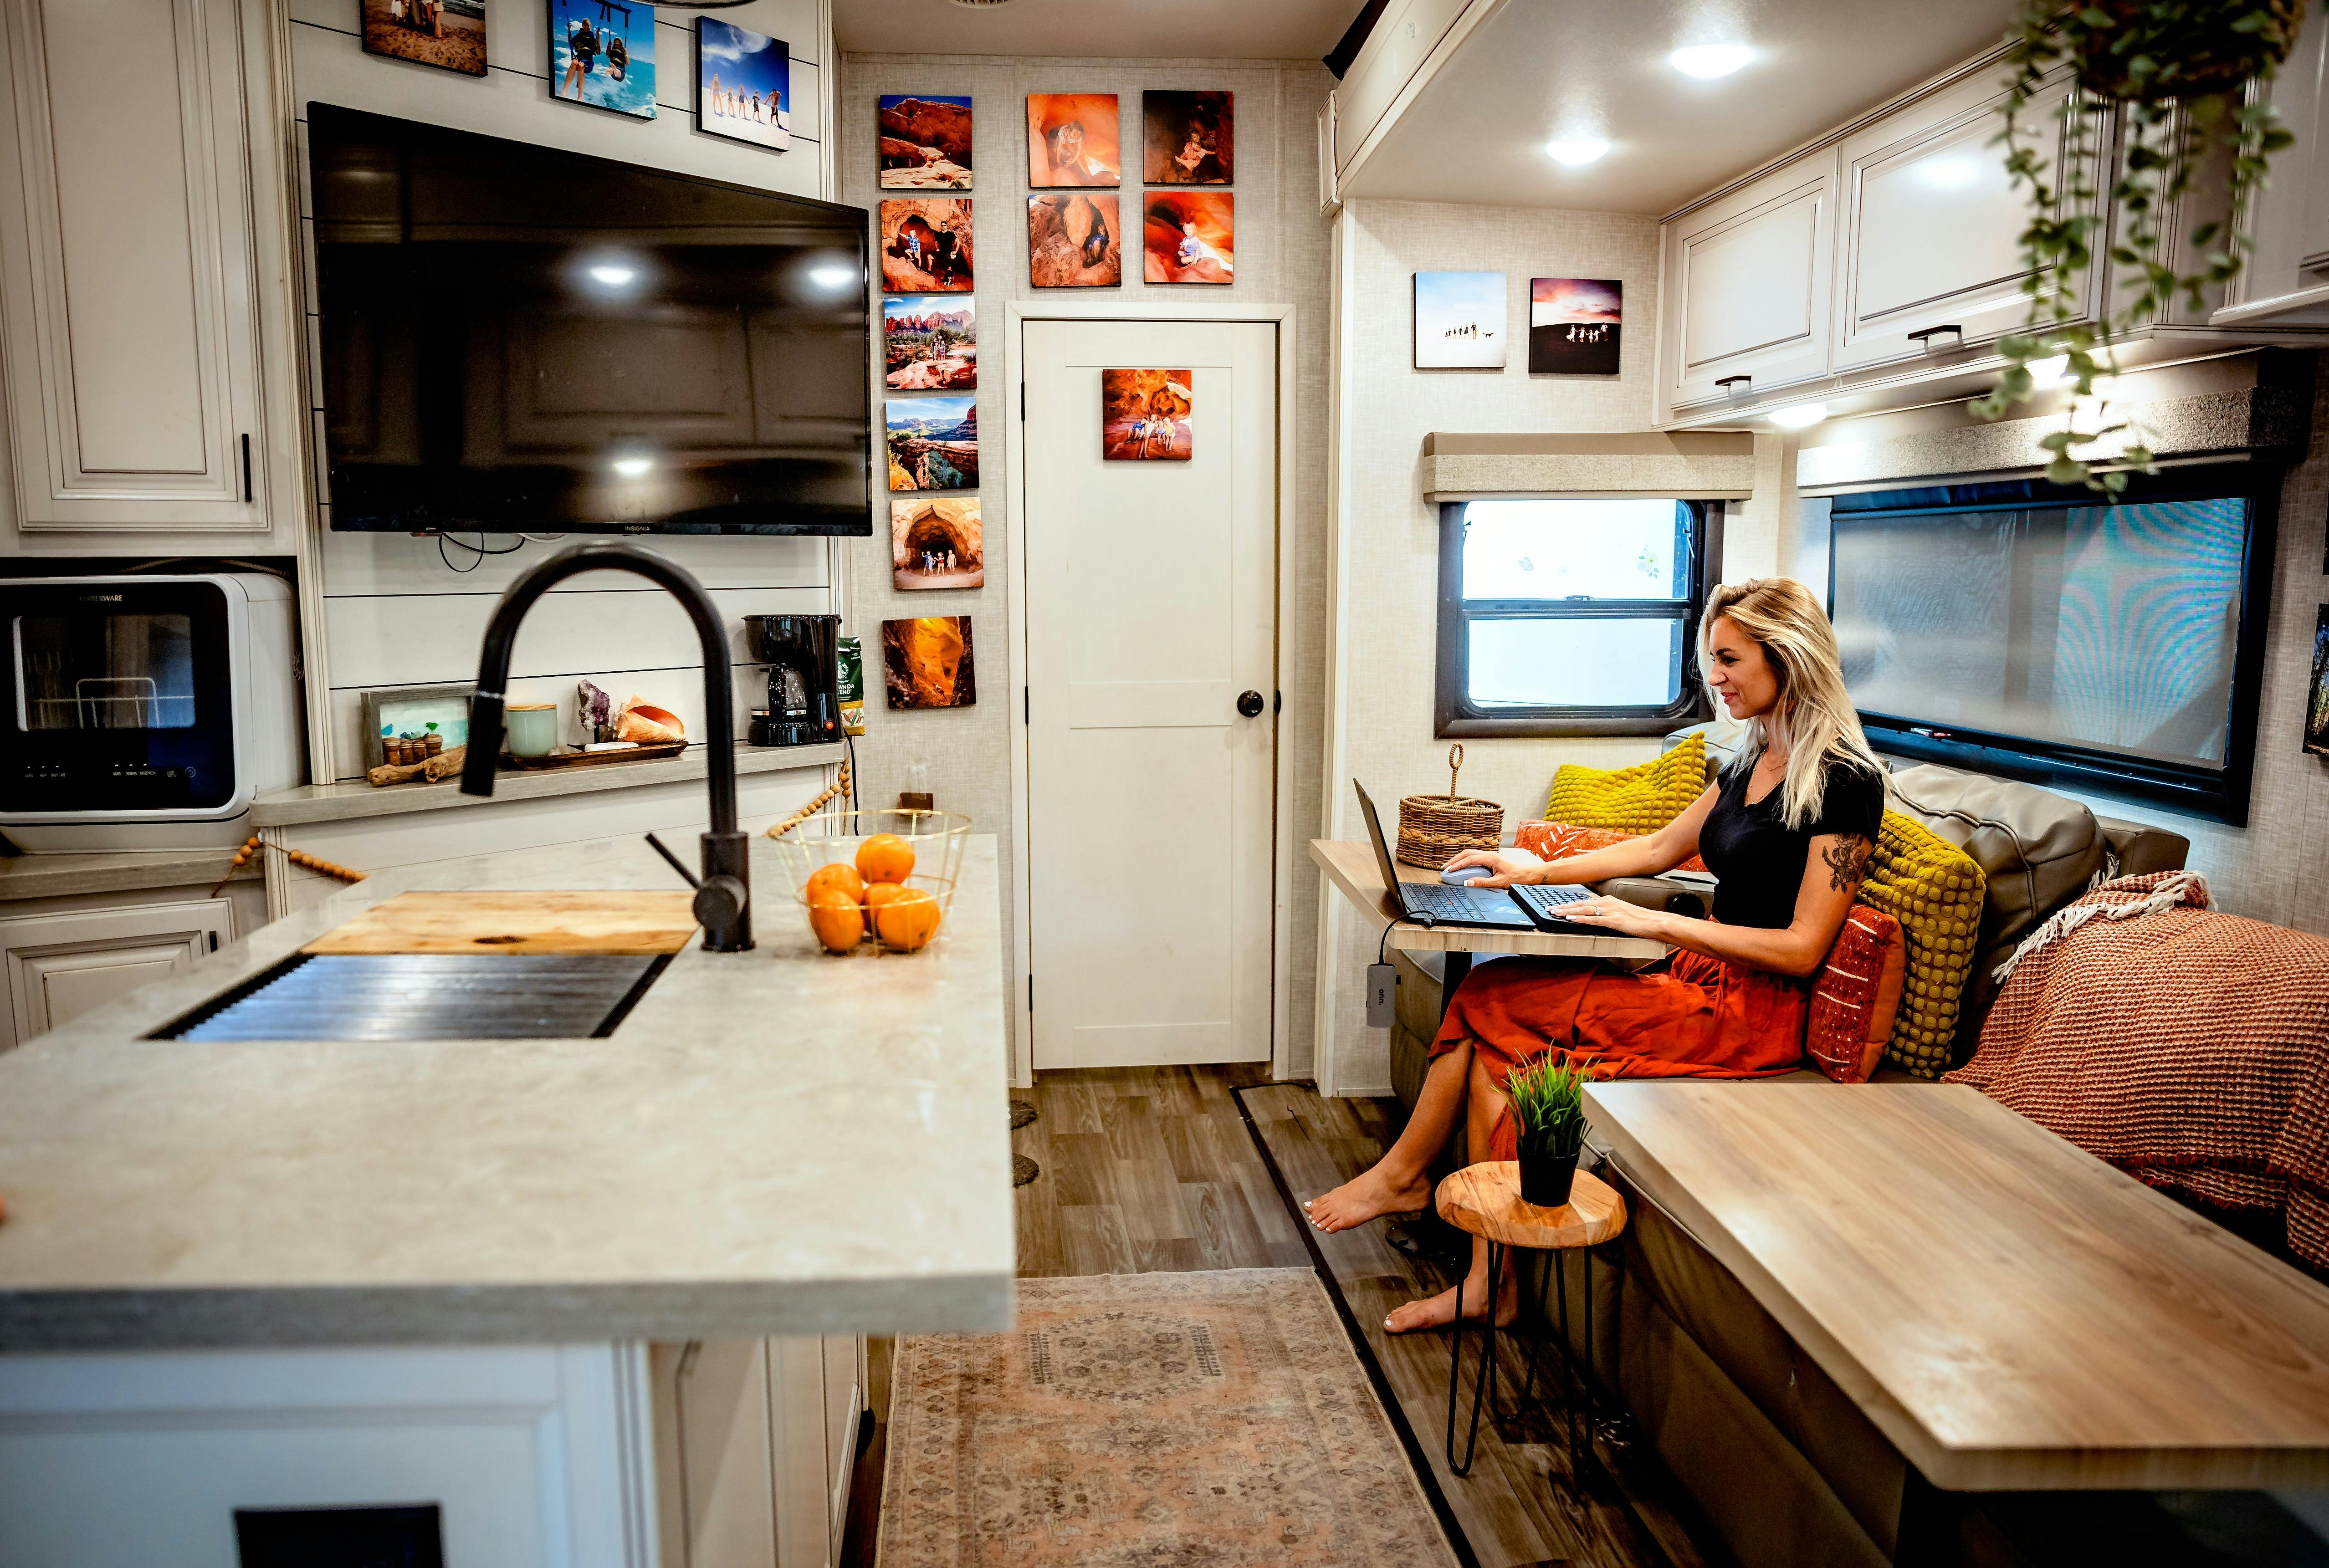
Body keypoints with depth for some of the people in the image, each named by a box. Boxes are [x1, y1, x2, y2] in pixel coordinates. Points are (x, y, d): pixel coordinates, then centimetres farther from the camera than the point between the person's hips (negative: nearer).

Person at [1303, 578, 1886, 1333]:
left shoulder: (1844, 781, -14)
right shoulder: (1754, 759, 13)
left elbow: (1801, 950, -17)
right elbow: (1665, 846, 22)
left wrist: (1656, 924, -19)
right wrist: (1541, 870, 14)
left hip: (1752, 1016, -8)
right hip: (1697, 983, 8)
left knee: (1488, 1003, -14)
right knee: (1495, 1044, -12)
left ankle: (1402, 1174, 8)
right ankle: (1489, 1283, -8)